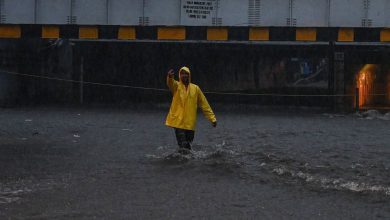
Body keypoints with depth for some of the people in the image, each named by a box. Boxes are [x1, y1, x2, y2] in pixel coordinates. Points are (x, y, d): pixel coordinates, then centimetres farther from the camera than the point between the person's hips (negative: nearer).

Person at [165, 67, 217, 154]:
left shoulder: (195, 88, 8)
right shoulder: (176, 86, 1)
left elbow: (204, 104, 10)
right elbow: (170, 83, -24)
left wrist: (212, 118, 5)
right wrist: (170, 77, -49)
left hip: (190, 123, 3)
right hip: (178, 122, -3)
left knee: (188, 145, 9)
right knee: (183, 147, -13)